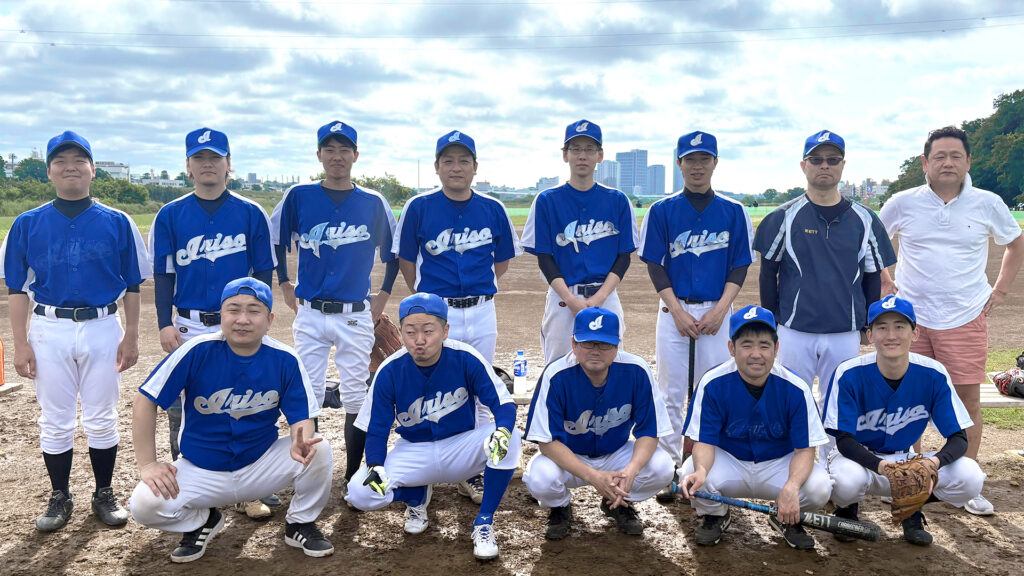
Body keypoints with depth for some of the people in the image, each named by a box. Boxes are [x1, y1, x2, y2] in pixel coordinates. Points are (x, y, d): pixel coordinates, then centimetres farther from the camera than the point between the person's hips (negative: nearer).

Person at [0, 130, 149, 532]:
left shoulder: (116, 222, 1)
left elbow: (132, 285, 3)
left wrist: (131, 335, -1)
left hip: (102, 329, -1)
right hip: (49, 331, 1)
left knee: (101, 419, 7)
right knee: (55, 421, 9)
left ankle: (104, 495, 23)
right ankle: (60, 498, 24)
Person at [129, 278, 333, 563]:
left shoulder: (285, 359, -13)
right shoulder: (197, 351, -18)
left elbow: (301, 417, -9)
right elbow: (145, 401, -12)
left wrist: (300, 443, -33)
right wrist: (148, 464, -17)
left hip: (262, 465, 1)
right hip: (201, 472, 0)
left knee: (318, 450, -24)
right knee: (144, 505, -25)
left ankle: (300, 524, 5)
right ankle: (202, 521, 10)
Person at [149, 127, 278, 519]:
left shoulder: (251, 214, 2)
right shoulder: (171, 215, 5)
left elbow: (263, 273, 4)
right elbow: (163, 275, 5)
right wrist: (165, 323, -3)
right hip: (188, 328, 1)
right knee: (182, 410, 5)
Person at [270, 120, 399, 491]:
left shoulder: (373, 203, 3)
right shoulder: (299, 197, 2)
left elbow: (394, 251, 13)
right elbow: (275, 242, 14)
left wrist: (384, 295, 8)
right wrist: (285, 286, 10)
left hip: (356, 316, 0)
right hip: (310, 314, 0)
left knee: (356, 397, 4)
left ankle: (353, 478, 15)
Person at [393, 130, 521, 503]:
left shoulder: (492, 209, 2)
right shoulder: (419, 207, -4)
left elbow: (503, 259, 12)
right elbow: (406, 261, 4)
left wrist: (479, 290, 7)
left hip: (482, 313, 2)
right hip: (436, 312, -2)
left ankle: (473, 474, 23)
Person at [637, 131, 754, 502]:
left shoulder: (733, 211, 5)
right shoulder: (662, 210, 3)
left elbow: (739, 267, 4)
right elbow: (655, 266, 0)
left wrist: (720, 309, -10)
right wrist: (678, 311, -10)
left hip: (717, 313, 1)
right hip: (674, 311, 0)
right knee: (672, 394, 2)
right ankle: (671, 469, 12)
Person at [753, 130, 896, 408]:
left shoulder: (864, 219, 6)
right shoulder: (784, 217, -1)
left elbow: (872, 276, 13)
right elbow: (768, 274, 2)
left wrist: (869, 324, 11)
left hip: (846, 334, 2)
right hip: (794, 332, -2)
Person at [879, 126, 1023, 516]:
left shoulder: (988, 204, 3)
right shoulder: (902, 203, 0)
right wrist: (885, 286, 5)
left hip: (966, 319, 0)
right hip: (910, 317, 0)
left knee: (968, 400, 2)